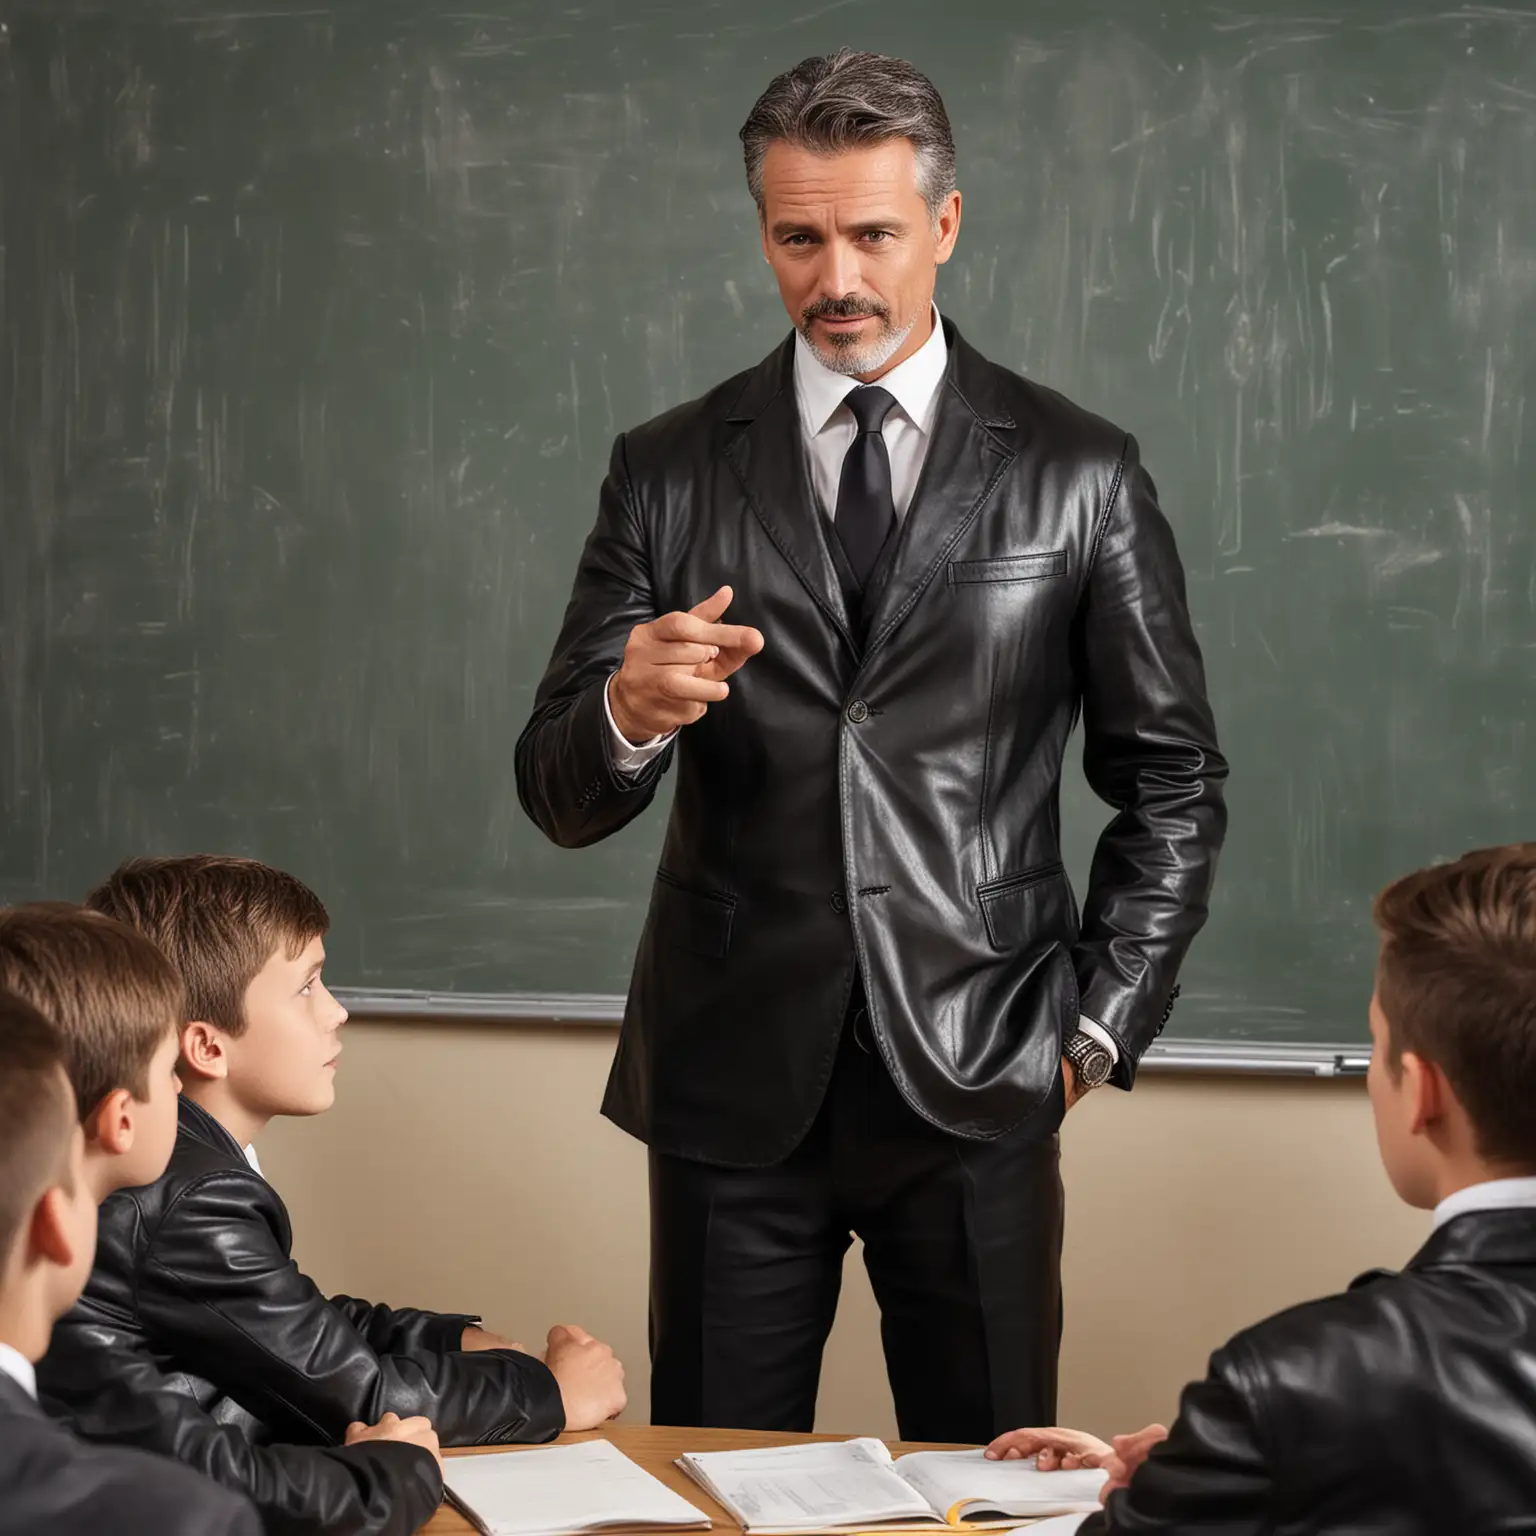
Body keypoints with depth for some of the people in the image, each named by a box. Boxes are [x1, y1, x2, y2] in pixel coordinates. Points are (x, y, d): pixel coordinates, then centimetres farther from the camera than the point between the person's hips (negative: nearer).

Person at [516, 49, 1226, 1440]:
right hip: (732, 1080, 1)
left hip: (976, 1081, -1)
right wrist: (630, 714, -21)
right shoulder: (669, 473, 4)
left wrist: (1101, 1021, 2)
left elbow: (1174, 780, 9)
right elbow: (559, 794, 1)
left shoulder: (1078, 476, 2)